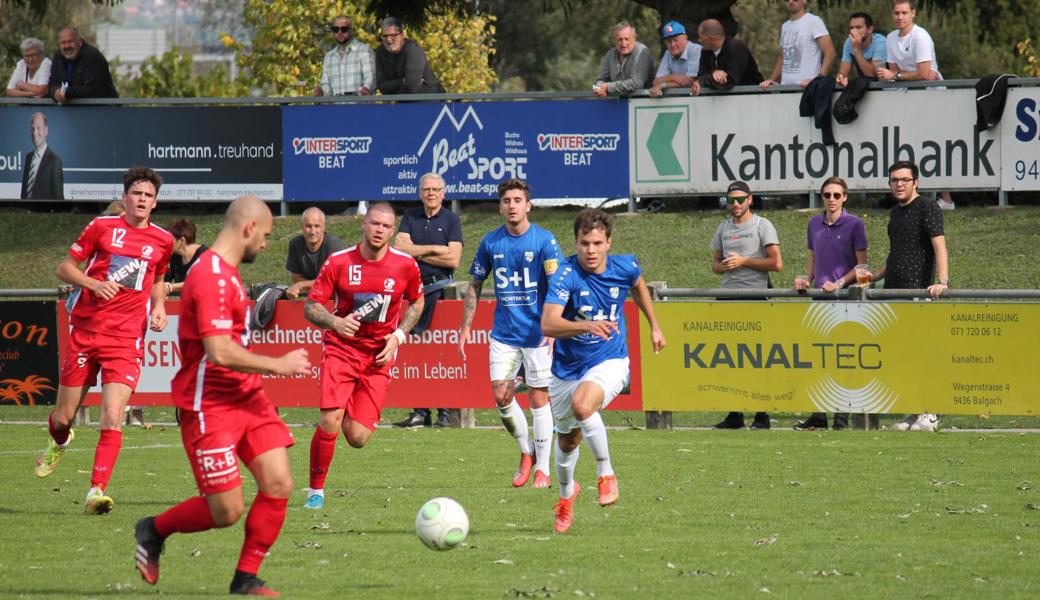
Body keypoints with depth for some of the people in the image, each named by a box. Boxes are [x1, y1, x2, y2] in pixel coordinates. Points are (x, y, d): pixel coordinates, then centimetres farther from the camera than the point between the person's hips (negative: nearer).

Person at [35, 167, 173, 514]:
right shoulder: (102, 227, 1)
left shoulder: (162, 240, 8)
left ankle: (97, 491, -17)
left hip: (126, 340, 0)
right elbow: (64, 269, 5)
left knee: (112, 418, -17)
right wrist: (94, 284, -14)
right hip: (85, 331, 0)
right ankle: (59, 444, 45)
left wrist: (159, 307, 6)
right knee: (63, 417, 9)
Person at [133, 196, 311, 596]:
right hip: (209, 408, -9)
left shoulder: (227, 273, 13)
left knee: (279, 485, -4)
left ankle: (246, 579, 8)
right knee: (227, 512, -6)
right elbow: (220, 352, -26)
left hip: (246, 398, 9)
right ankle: (153, 530, 20)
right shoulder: (211, 278, -20)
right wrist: (278, 365, -18)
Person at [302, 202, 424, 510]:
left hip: (379, 356, 1)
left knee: (358, 438, -8)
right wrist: (335, 322, -25)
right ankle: (316, 490, 0)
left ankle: (352, 414, 32)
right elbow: (311, 307, -4)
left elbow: (417, 303, 14)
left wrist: (399, 336, -2)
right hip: (341, 348, -1)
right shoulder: (338, 262, -8)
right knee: (329, 422, -20)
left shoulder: (405, 265, -5)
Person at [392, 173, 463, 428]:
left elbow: (453, 259, -8)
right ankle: (419, 412, 9)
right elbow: (399, 248, -1)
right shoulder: (410, 217, 13)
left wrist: (416, 252, -5)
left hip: (441, 286, -4)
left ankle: (450, 412, -8)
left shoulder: (451, 220, 2)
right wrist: (433, 249, -8)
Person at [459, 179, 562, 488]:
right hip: (504, 333, 3)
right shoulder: (491, 242, 3)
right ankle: (526, 452, 20)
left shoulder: (544, 241, -8)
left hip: (537, 333, -3)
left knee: (538, 398, 0)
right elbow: (475, 285, 13)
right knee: (501, 395, -4)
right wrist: (465, 327, 9)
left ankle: (542, 468, 11)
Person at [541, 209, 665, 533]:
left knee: (582, 405, -33)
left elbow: (638, 286, 18)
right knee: (567, 440, 17)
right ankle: (566, 492, 49)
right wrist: (586, 326, -51)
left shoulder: (624, 267, -10)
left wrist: (654, 326, 23)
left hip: (609, 362, -1)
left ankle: (606, 473, -14)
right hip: (567, 368, 1)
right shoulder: (567, 274, -22)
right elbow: (548, 324, -35)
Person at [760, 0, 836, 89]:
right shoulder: (785, 26, 18)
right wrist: (771, 80, 9)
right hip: (785, 87, 6)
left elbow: (830, 53, -11)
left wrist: (818, 80, -22)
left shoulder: (813, 21, -4)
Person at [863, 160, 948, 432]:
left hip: (917, 290, -8)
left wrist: (942, 282, -28)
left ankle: (929, 414, -6)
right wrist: (873, 277, 20)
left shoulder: (927, 208, -5)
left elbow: (939, 246, -16)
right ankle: (914, 413, 8)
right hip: (892, 292, 8)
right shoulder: (896, 212, 19)